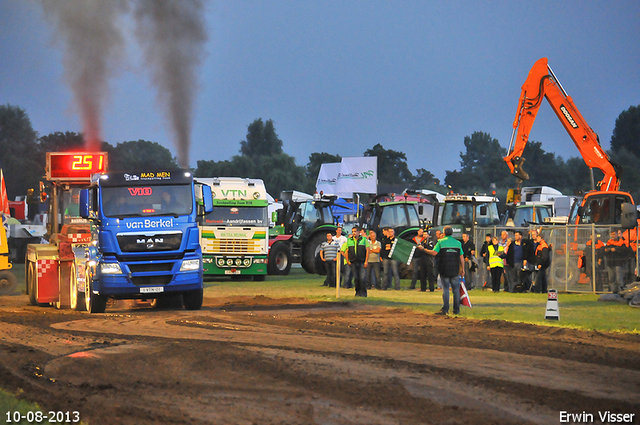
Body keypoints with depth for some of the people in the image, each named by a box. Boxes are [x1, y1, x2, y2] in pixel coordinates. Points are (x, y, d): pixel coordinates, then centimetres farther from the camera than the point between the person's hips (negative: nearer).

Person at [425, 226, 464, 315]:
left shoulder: (441, 242, -3)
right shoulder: (458, 243, 6)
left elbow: (434, 253, -12)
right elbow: (461, 257, 5)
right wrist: (462, 269, 11)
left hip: (444, 270, -2)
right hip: (455, 271, 2)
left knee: (445, 289, 1)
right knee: (456, 289, 8)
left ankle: (445, 309, -4)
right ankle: (456, 309, 10)